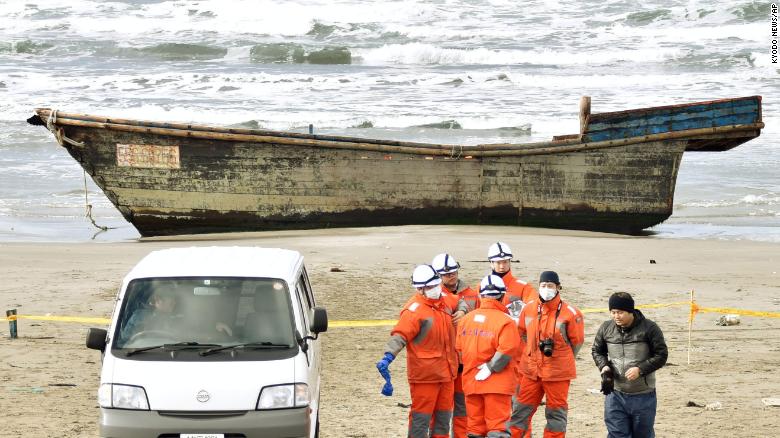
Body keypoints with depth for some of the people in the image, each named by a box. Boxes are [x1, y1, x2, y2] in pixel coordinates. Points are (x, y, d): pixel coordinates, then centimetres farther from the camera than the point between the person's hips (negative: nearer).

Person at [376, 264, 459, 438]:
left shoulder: (444, 303, 10)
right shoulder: (414, 309, -14)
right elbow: (400, 336, -25)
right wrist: (388, 356, -41)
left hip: (446, 374, 8)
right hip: (424, 375, -8)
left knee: (443, 417, 15)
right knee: (421, 417, -4)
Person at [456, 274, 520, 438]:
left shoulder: (466, 319, 4)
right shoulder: (505, 321, -12)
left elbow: (459, 349, 7)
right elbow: (506, 351, -21)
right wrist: (490, 368, -11)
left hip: (471, 381, 5)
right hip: (497, 383, -5)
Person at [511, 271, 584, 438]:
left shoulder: (569, 313, -9)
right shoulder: (529, 309, 2)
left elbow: (576, 341, -1)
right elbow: (522, 333, 17)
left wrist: (561, 360, 3)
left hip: (557, 373, -3)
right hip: (531, 371, 3)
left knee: (556, 414, 6)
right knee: (521, 411, 7)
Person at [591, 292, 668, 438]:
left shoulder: (649, 328, -10)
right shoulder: (606, 328, 0)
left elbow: (661, 355, -7)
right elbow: (597, 351, 15)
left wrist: (640, 369, -19)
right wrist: (604, 367, -6)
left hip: (643, 396, -2)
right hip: (615, 394, 2)